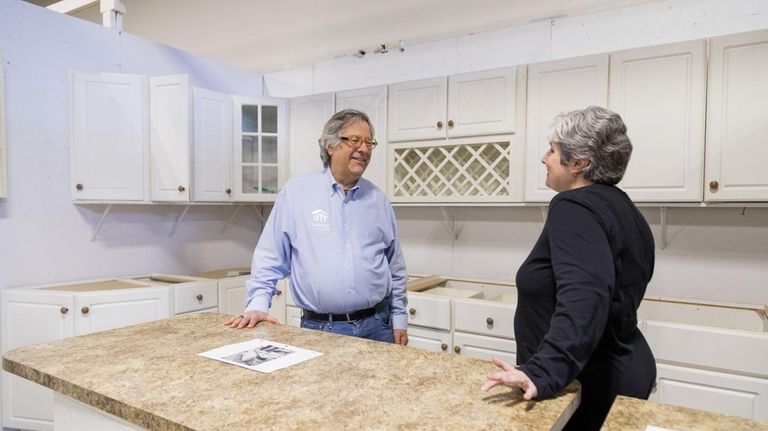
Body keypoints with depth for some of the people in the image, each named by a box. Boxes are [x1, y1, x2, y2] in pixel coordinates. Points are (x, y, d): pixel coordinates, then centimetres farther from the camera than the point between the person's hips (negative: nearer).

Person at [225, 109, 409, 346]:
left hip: (377, 325, 3)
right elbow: (271, 256, -1)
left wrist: (399, 318, 9)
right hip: (319, 328, -3)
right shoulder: (297, 190, -4)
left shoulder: (378, 199, 6)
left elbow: (395, 266, 11)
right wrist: (257, 304, -10)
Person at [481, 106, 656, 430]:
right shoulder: (621, 207, 9)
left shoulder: (575, 208, -21)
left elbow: (582, 302, -35)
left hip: (590, 383, -9)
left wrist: (543, 373, -41)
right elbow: (616, 298, 13)